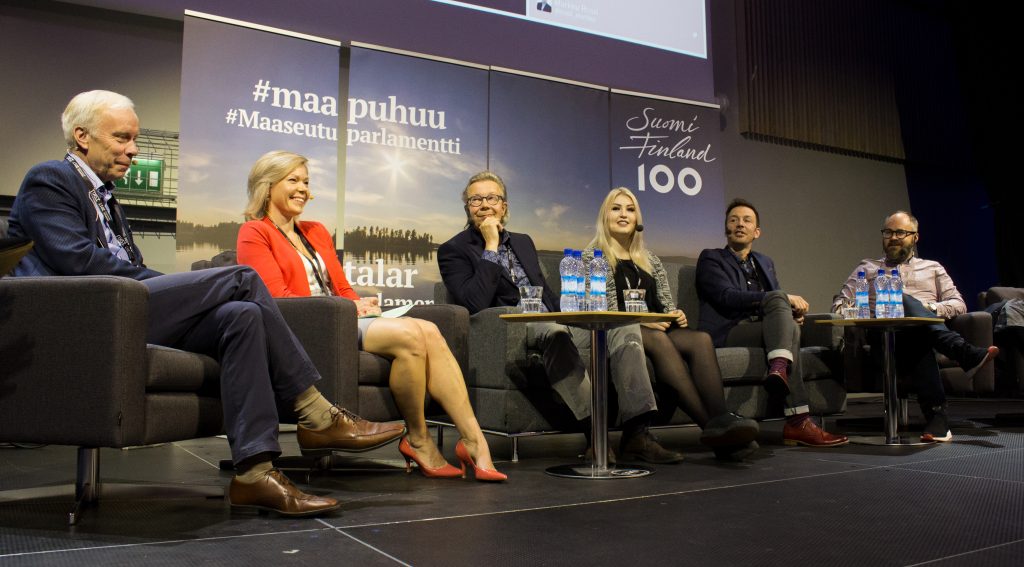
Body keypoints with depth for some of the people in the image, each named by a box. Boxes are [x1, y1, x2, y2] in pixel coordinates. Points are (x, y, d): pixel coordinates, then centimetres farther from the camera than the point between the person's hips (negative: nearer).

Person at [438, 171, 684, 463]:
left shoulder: (523, 241, 24)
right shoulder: (453, 250, 3)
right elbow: (476, 303, -14)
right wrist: (491, 247, -10)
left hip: (550, 323, 7)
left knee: (624, 326, -16)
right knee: (553, 331, -39)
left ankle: (636, 432, -24)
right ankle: (595, 430, -37)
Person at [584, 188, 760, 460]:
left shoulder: (649, 259, 26)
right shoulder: (593, 256, 9)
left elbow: (666, 302, 22)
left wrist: (676, 314, -3)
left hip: (657, 329, 5)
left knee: (701, 339, -28)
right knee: (659, 340, -38)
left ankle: (720, 421, -46)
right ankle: (711, 425, -45)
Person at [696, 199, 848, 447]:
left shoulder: (765, 263, 29)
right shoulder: (710, 259, 7)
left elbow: (774, 302, 24)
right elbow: (727, 297, -11)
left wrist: (791, 310, -3)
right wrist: (785, 299, -16)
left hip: (762, 329, 5)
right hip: (726, 334, -5)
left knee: (789, 325, -30)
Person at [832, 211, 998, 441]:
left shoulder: (933, 268, 31)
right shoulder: (867, 268, 30)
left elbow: (958, 304, 20)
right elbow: (839, 302, 19)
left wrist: (931, 307, -2)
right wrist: (846, 310, -6)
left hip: (928, 328, 0)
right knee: (905, 302, -34)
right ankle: (967, 354, -52)